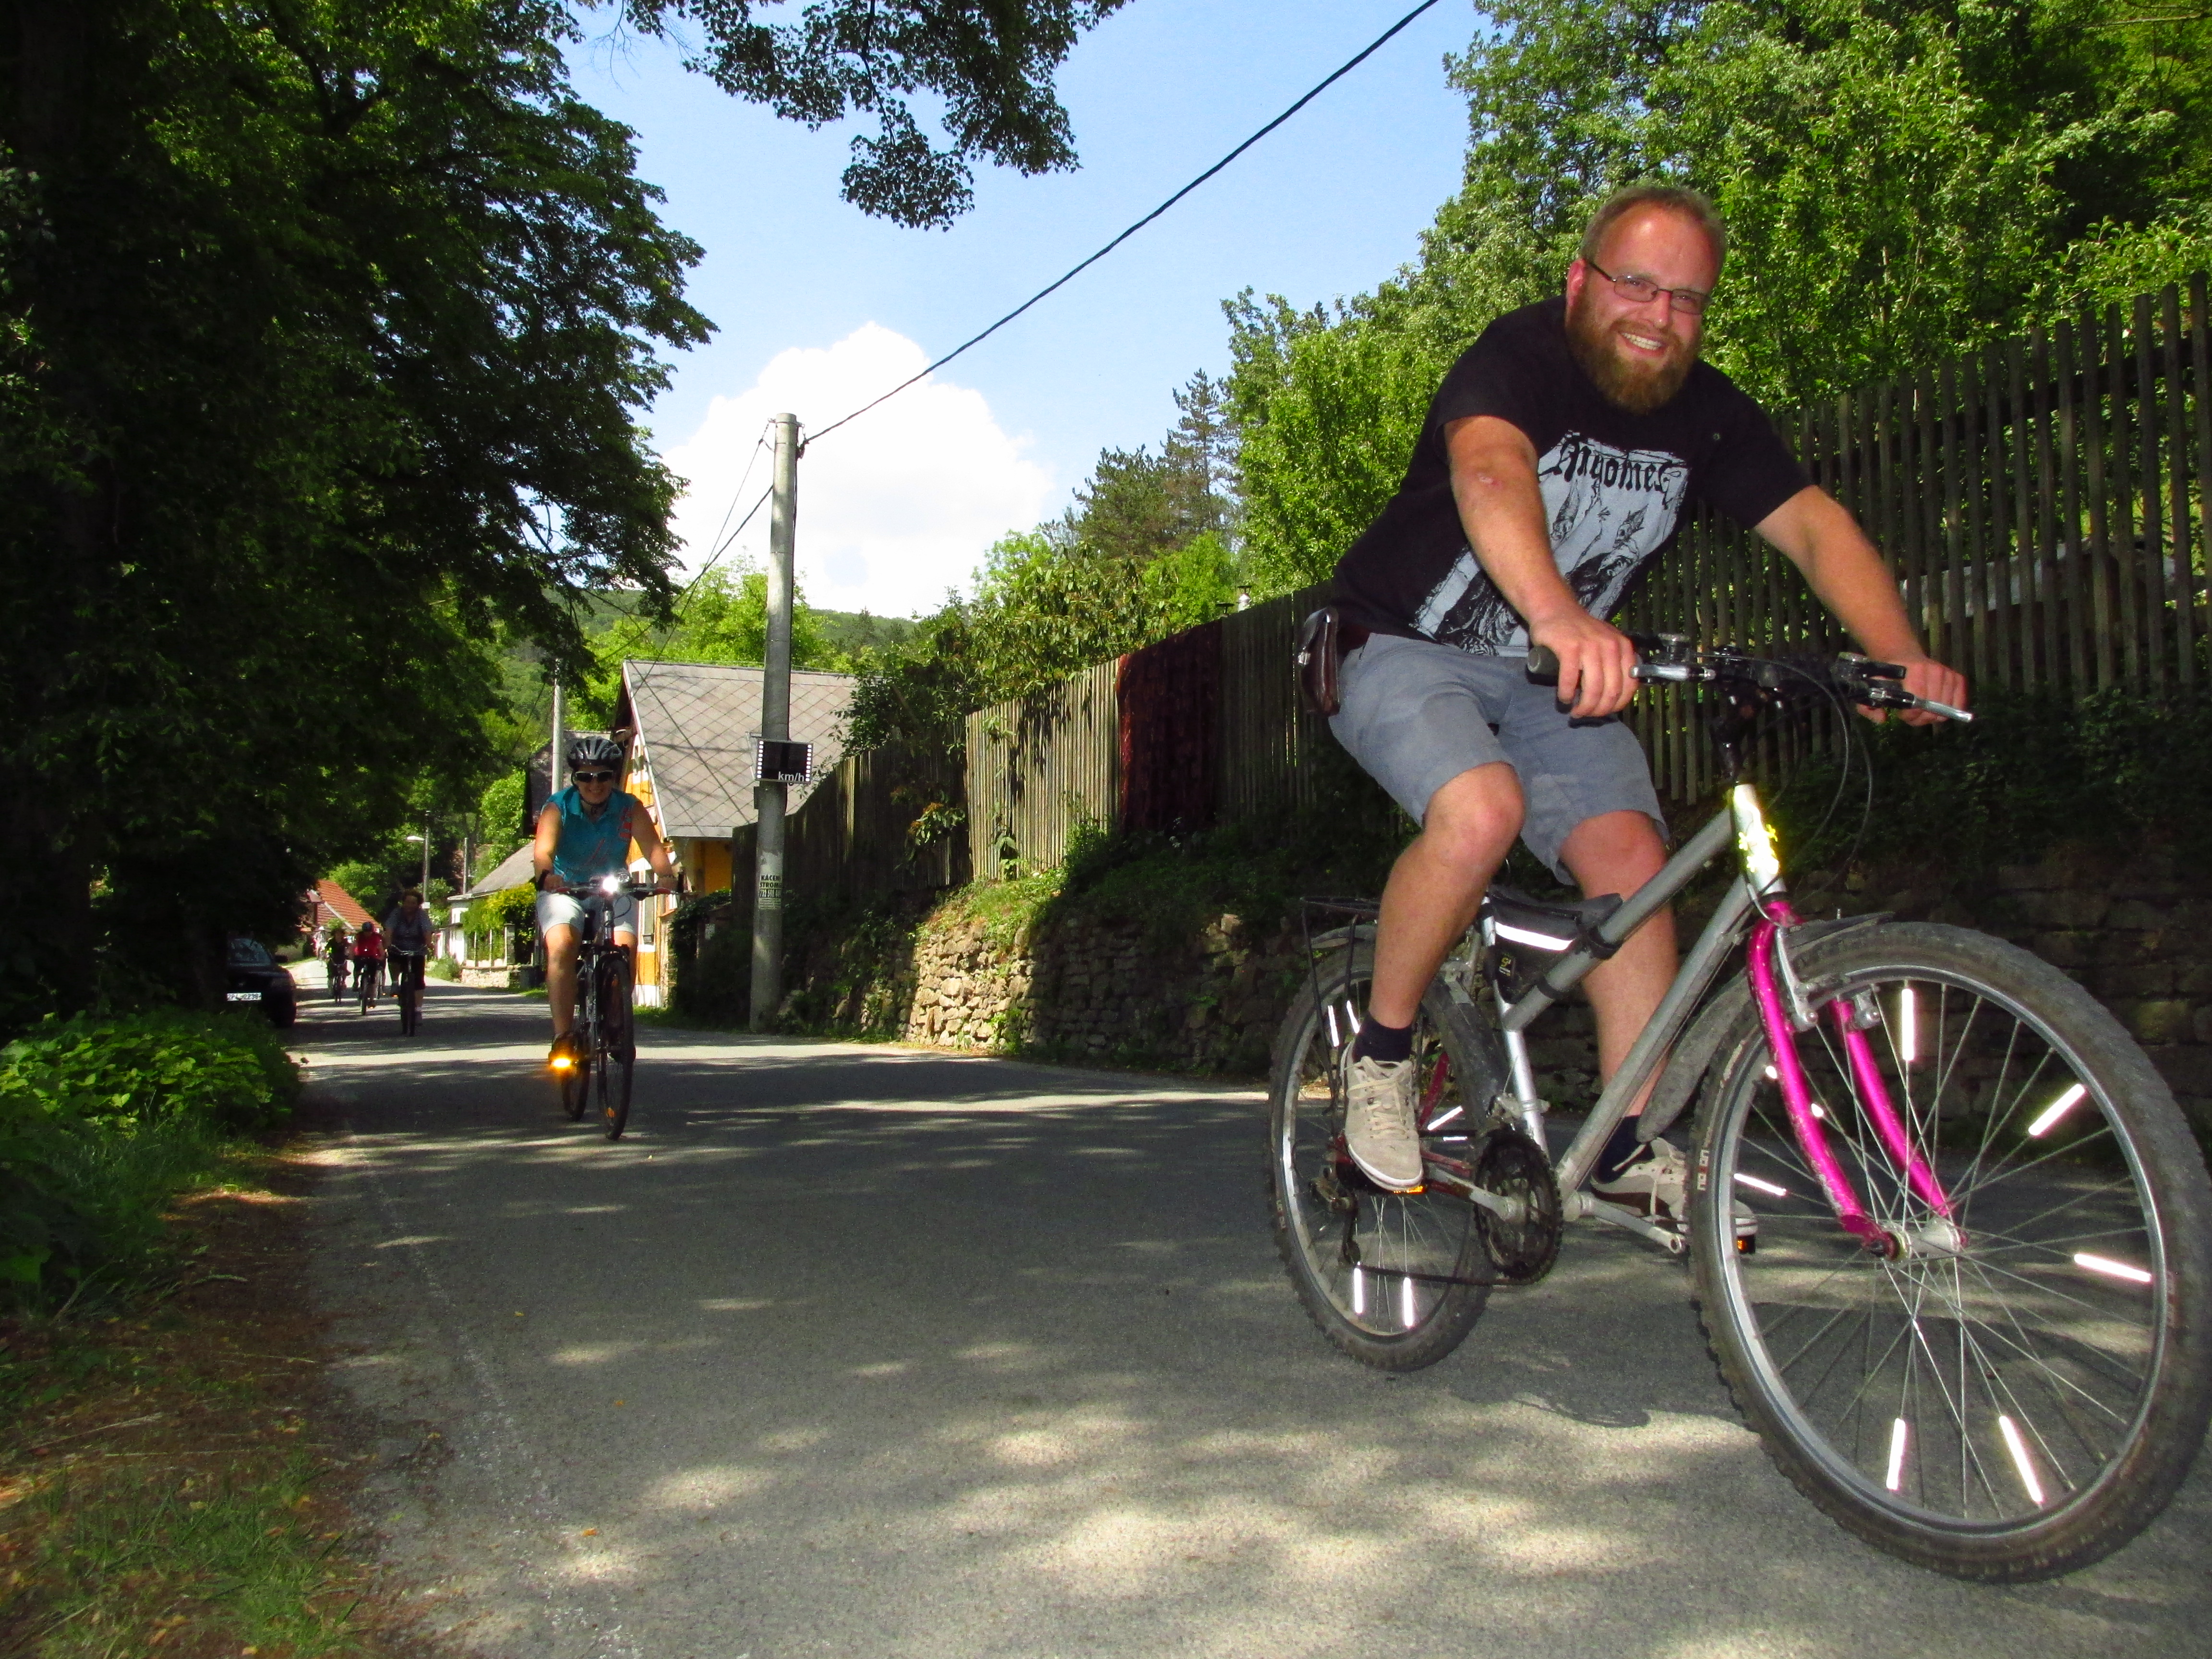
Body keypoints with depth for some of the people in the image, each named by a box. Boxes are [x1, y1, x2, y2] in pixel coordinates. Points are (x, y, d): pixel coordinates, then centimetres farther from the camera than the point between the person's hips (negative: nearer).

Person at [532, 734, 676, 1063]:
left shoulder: (630, 808, -10)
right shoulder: (559, 808, -13)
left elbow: (653, 847, -24)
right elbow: (544, 850, -29)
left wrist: (666, 874, -46)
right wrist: (547, 874, -53)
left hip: (614, 891, 1)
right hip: (564, 889, -1)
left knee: (625, 949, -21)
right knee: (561, 947, -27)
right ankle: (562, 1037, -24)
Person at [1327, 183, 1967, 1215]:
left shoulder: (1707, 415, -2)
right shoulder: (1522, 356, -20)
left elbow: (1812, 523, -13)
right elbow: (1490, 470, -41)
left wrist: (1901, 653, -32)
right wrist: (1558, 615, -61)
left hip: (1554, 672, 6)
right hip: (1408, 651, -5)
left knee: (1629, 853, -13)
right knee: (1482, 808, -32)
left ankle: (1632, 1146, -1)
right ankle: (1381, 1054, -10)